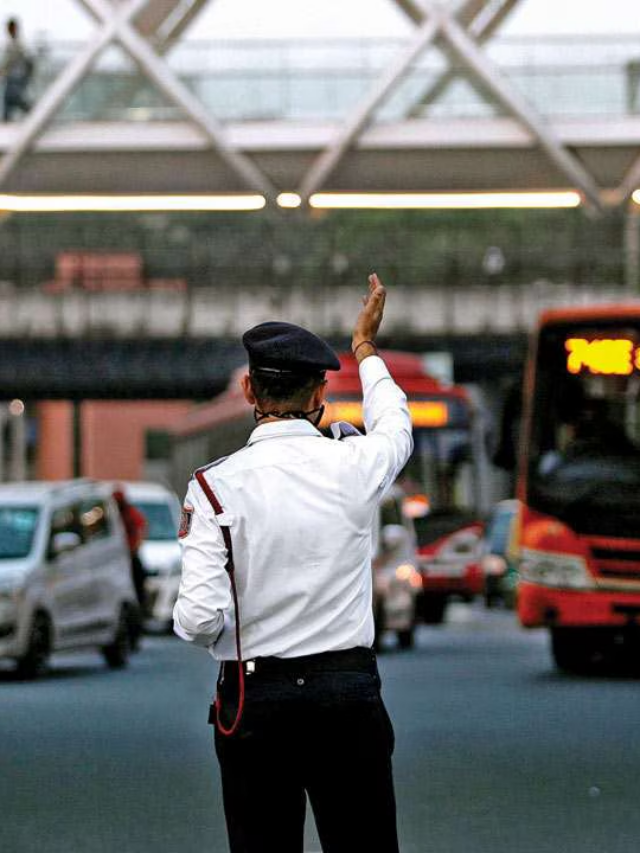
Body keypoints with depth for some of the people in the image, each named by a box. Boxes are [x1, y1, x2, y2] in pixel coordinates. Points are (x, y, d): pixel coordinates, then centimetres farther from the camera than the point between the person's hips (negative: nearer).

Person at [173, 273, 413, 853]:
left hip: (253, 700, -1)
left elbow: (198, 621, -14)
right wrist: (366, 349, 39)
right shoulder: (355, 467, -3)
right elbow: (395, 428, 23)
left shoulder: (215, 486, -9)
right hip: (349, 694, 1)